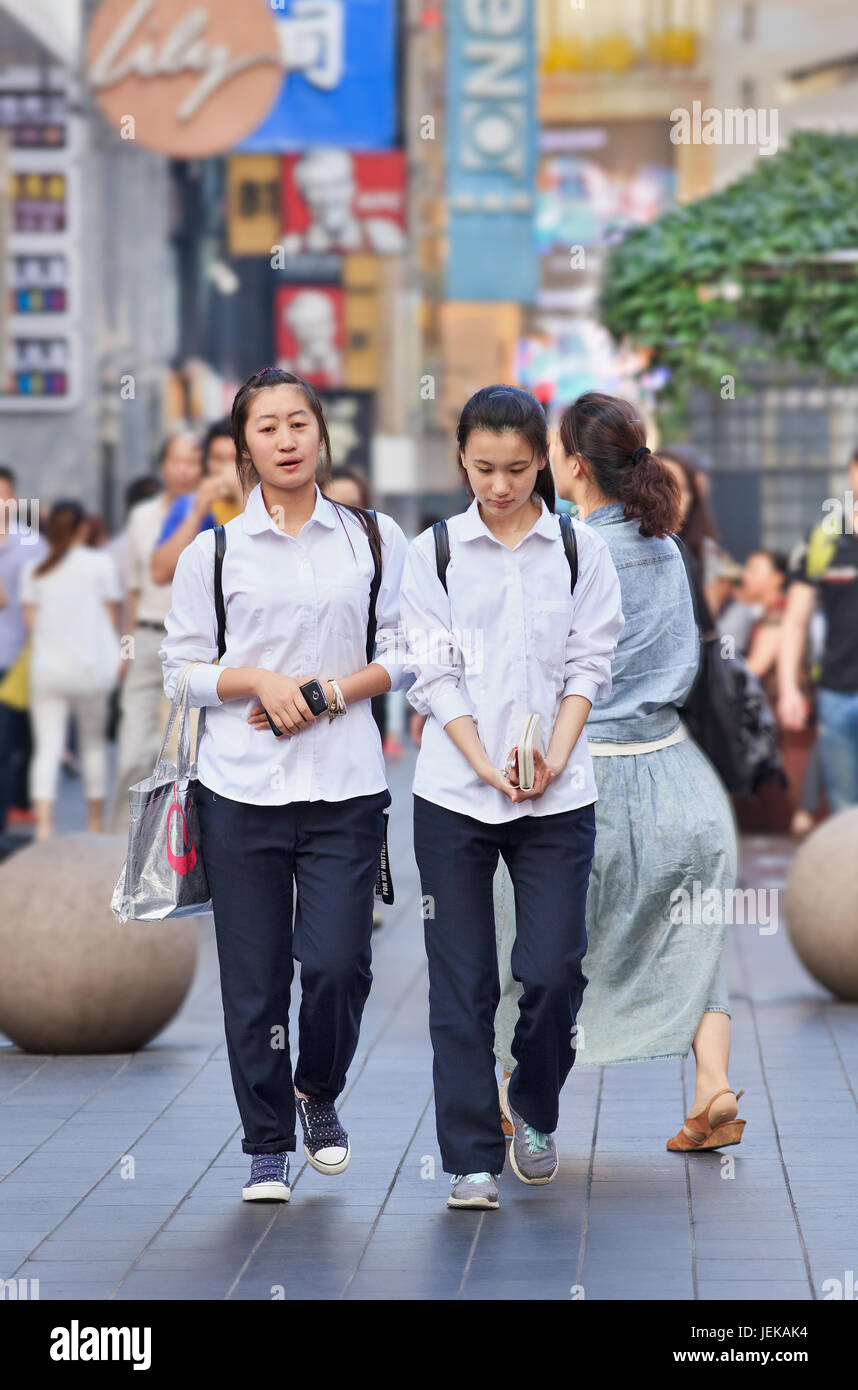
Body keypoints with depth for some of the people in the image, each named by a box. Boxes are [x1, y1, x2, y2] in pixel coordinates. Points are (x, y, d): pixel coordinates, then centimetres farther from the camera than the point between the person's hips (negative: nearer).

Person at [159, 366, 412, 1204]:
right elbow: (181, 669, 6)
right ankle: (267, 1148, 16)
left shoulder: (374, 538, 7)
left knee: (338, 962, -9)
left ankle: (318, 1093, 22)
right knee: (253, 977, 1)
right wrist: (261, 680, -11)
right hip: (241, 787, 0)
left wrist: (330, 692, -8)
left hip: (345, 784, 0)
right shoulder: (213, 551, 5)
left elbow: (404, 654, 7)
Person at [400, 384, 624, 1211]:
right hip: (454, 793, 0)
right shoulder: (432, 554, 3)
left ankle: (535, 1111, 24)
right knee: (461, 981, -1)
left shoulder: (581, 552, 5)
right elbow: (433, 675, -1)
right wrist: (487, 767, -13)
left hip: (557, 795, 0)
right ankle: (472, 1159, 5)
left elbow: (588, 665, 3)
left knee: (554, 970, -4)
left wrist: (554, 758, -12)